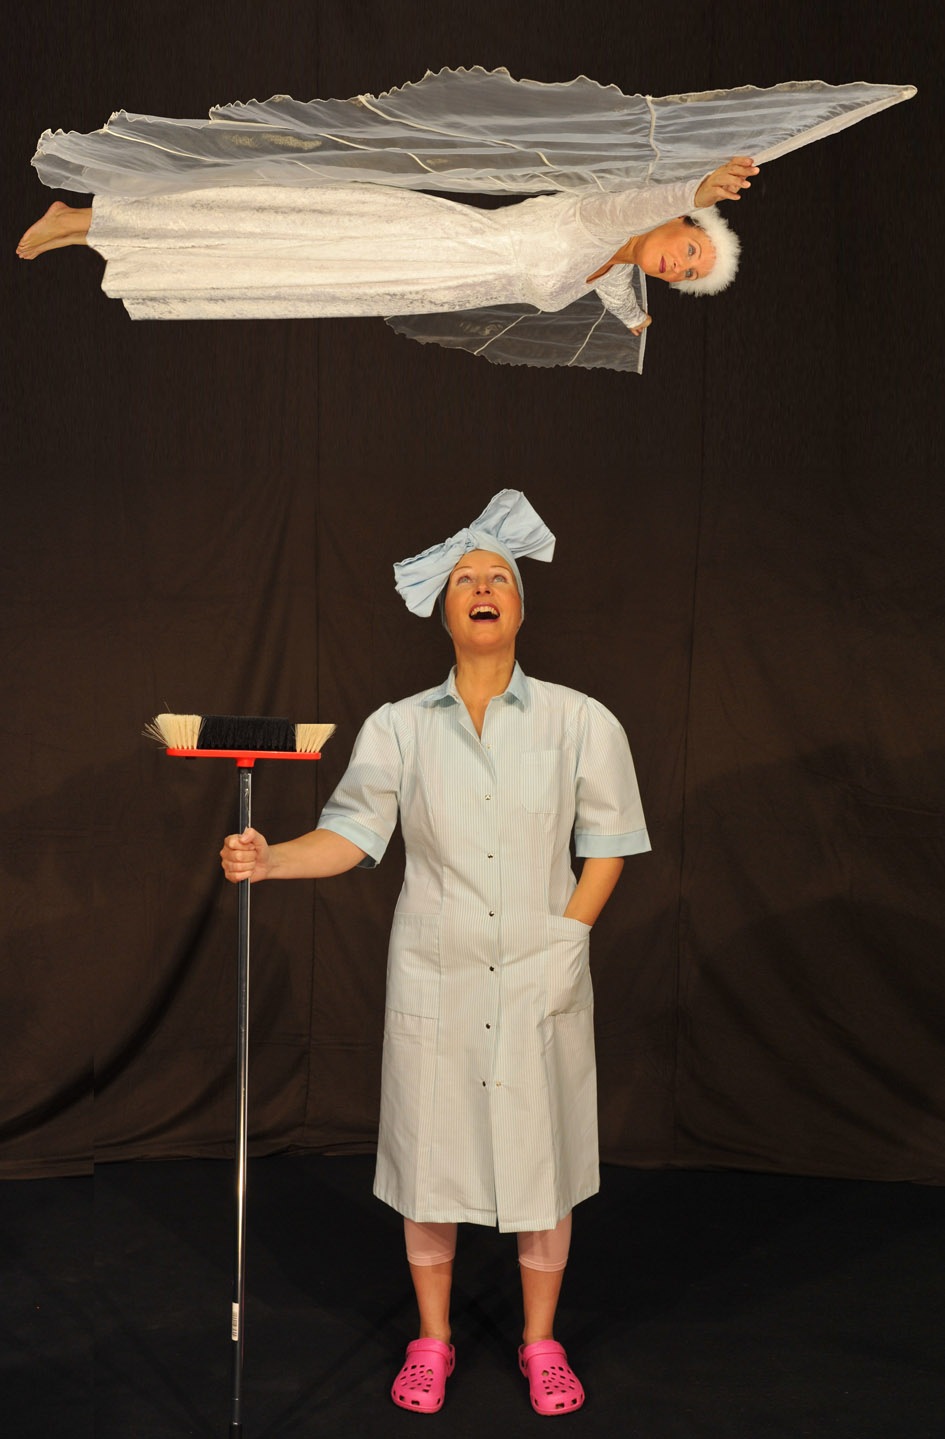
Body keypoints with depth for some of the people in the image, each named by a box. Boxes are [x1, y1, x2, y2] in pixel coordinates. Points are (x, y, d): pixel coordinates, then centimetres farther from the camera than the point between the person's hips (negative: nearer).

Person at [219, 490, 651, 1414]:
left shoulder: (580, 722, -1)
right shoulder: (399, 727, 0)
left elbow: (607, 842, 4)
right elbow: (349, 836, -3)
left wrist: (570, 938, -4)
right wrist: (270, 859, -19)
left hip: (541, 980, 0)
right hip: (434, 980, 1)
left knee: (541, 1156, 9)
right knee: (429, 1153, 9)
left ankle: (541, 1345, 31)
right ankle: (431, 1343, 31)